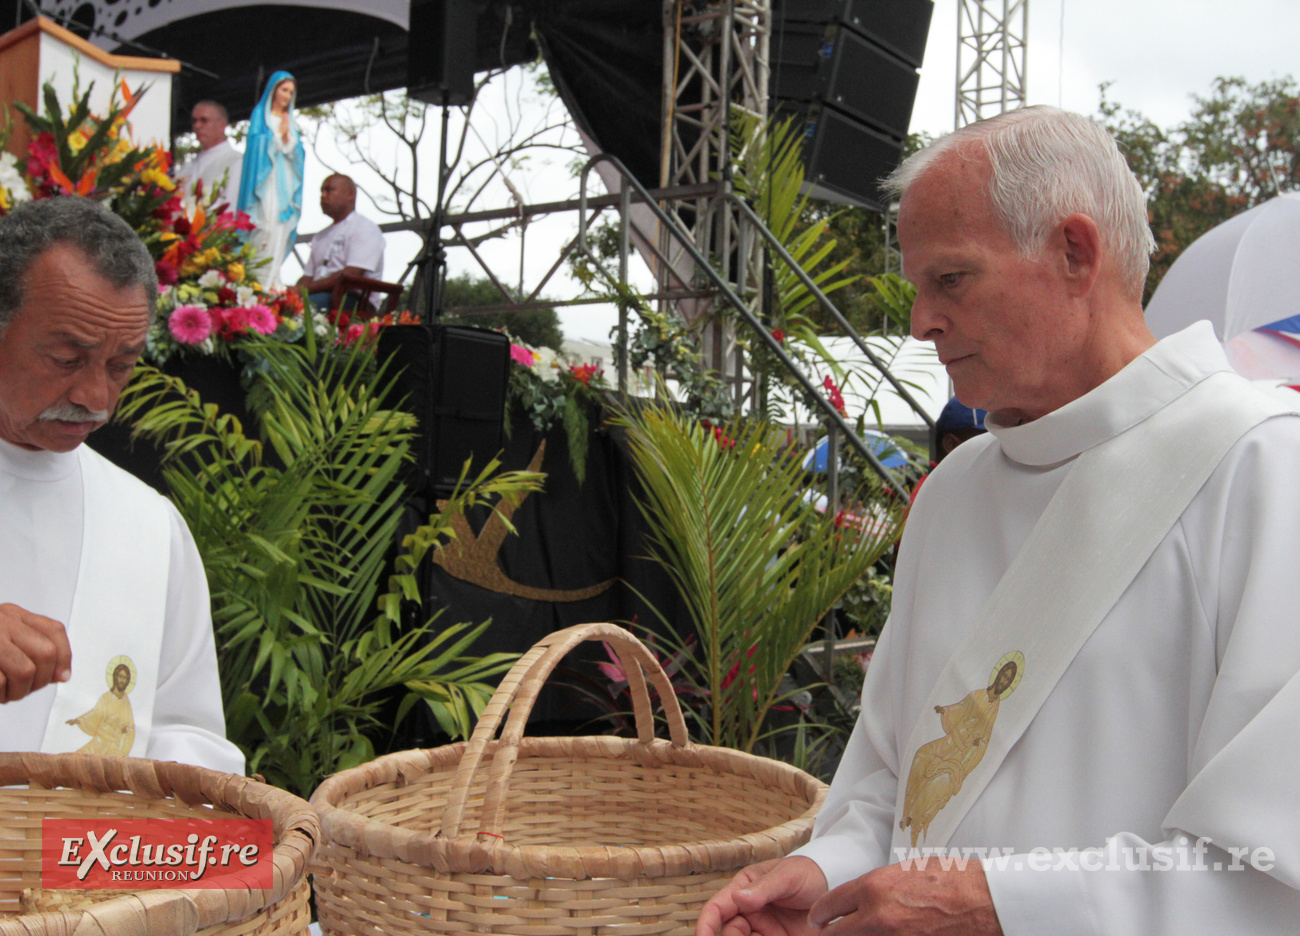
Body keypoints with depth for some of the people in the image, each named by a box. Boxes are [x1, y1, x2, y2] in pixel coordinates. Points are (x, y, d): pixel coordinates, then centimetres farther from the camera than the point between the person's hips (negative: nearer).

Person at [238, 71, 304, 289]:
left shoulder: (290, 120, 19)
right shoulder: (260, 114, 5)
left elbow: (296, 152, 9)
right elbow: (256, 144, -6)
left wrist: (288, 136, -7)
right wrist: (278, 134, -9)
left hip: (285, 180, 5)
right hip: (265, 179, -5)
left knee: (281, 229, -3)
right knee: (265, 228, -13)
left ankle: (273, 279, -2)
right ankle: (261, 279, -15)